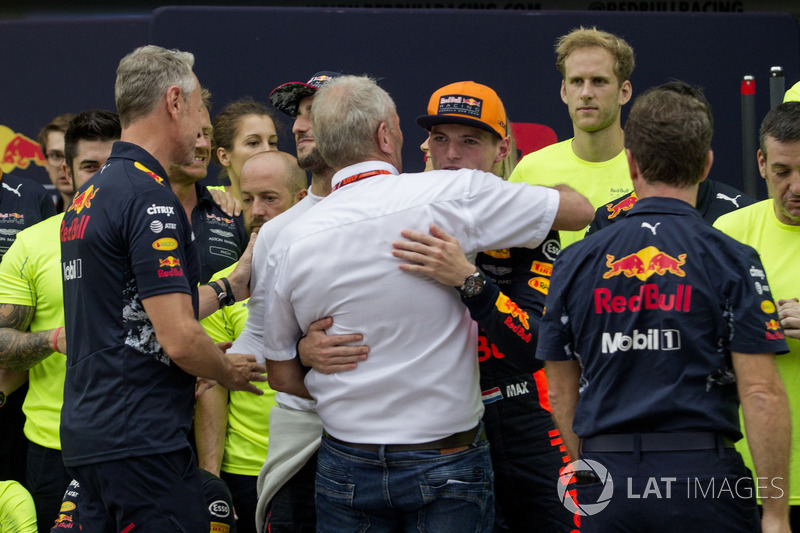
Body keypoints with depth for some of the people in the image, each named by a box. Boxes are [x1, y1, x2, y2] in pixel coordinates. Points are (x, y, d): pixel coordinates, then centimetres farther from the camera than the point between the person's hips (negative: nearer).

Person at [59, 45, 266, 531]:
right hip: (142, 443, -10)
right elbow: (179, 339, -19)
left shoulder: (88, 196, 16)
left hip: (86, 433, 10)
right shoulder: (149, 198, -14)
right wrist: (229, 371, 1)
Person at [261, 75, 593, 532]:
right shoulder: (451, 196, -12)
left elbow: (282, 377, 6)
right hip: (448, 457, -2)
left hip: (347, 467, 3)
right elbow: (580, 209, 0)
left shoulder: (291, 242, -3)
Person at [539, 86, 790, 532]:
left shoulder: (575, 264, 6)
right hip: (703, 478, -3)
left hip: (607, 480, 3)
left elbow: (562, 393, 12)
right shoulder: (730, 261, -5)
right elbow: (761, 393, -10)